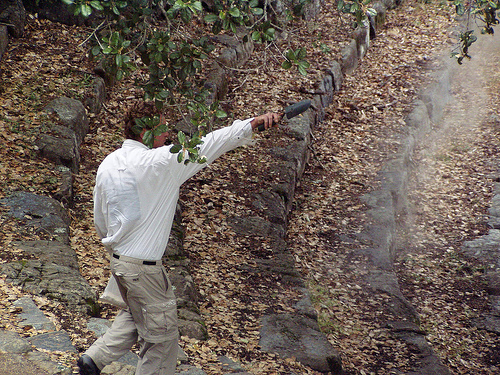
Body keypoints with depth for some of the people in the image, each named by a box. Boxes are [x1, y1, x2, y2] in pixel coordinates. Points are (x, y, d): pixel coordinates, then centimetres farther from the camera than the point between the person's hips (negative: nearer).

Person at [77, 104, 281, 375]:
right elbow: (206, 145, -17)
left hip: (117, 259, 8)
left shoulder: (107, 164, 4)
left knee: (135, 316, 28)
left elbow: (99, 220, 13)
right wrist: (253, 123, -12)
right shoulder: (158, 162, -18)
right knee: (162, 335, 6)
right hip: (142, 267, -8)